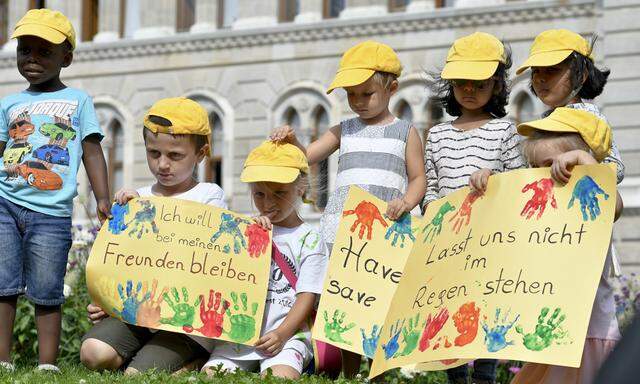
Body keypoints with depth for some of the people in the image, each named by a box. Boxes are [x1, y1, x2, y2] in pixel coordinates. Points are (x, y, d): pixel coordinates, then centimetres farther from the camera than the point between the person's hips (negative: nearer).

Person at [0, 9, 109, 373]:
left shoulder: (78, 100, 10)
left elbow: (92, 152, 6)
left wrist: (104, 200, -4)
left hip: (51, 212, -2)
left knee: (47, 294, -1)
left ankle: (47, 364, 1)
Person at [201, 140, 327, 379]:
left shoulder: (309, 240, 4)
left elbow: (307, 296, -2)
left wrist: (282, 334, -16)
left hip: (286, 335, -3)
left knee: (281, 377, -29)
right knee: (210, 375, -19)